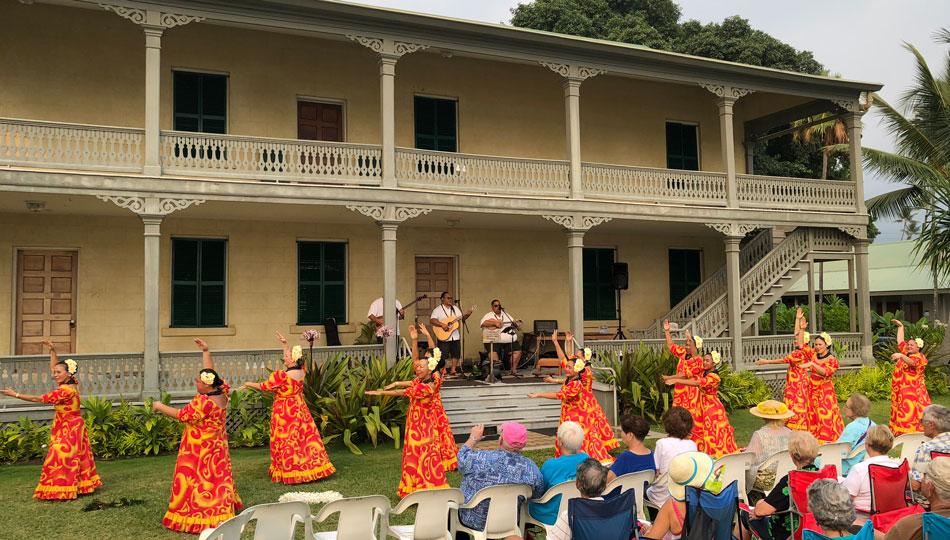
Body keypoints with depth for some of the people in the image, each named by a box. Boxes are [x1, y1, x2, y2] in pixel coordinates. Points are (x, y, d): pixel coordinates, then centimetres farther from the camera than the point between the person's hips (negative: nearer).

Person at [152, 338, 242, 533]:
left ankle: (198, 516, 9)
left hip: (199, 451, -9)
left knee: (198, 479, 2)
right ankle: (220, 512, 28)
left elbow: (181, 415, -21)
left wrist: (160, 406, -9)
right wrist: (205, 351, 11)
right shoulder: (221, 393, -4)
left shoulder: (204, 402, -27)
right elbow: (210, 373, 9)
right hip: (216, 447, 9)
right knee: (215, 478, 18)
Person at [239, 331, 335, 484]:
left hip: (284, 413, -7)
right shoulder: (301, 371, -2)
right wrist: (285, 344, 28)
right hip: (300, 410, 7)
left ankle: (289, 474, 12)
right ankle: (312, 468, 20)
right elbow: (291, 358, 19)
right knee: (305, 439, 12)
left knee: (286, 443, 4)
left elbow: (264, 386, -11)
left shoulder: (281, 375, -21)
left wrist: (248, 384, 4)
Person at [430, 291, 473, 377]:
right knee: (443, 355, -5)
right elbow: (432, 320, -15)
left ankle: (453, 370, 18)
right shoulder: (438, 309, -5)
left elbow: (462, 318, 13)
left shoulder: (455, 308, 14)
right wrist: (442, 325, -26)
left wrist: (467, 315, -8)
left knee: (456, 354, 7)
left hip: (455, 336, 6)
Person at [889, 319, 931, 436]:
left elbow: (911, 362, -27)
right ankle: (900, 435, 9)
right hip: (899, 391, 8)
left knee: (911, 415, -13)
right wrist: (900, 326, 33)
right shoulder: (905, 353, 16)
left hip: (912, 391, -8)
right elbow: (900, 341, 27)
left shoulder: (920, 357, -6)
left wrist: (901, 356, -44)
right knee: (901, 415, 7)